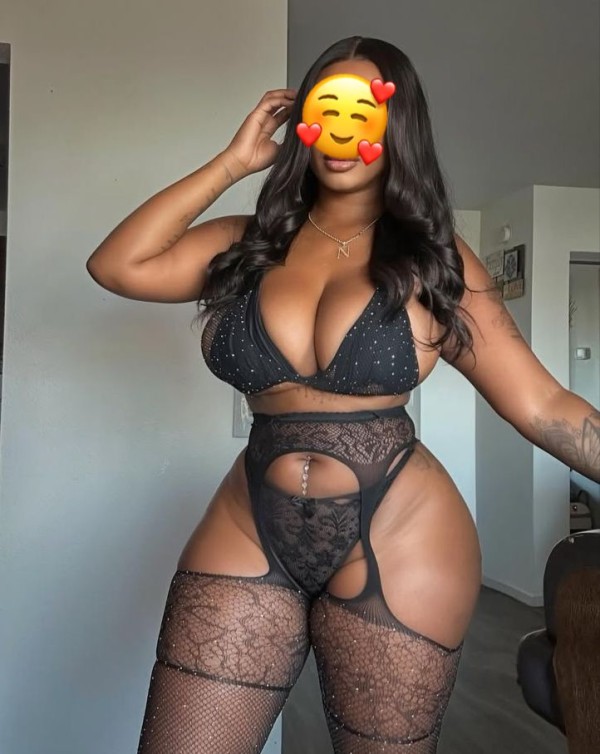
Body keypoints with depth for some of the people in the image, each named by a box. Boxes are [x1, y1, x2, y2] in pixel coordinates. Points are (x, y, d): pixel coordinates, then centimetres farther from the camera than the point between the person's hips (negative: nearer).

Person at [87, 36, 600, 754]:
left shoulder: (432, 260, -2)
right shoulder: (251, 244, 6)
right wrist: (231, 162, -3)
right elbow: (116, 266, -4)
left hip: (398, 543, -1)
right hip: (248, 533, 2)